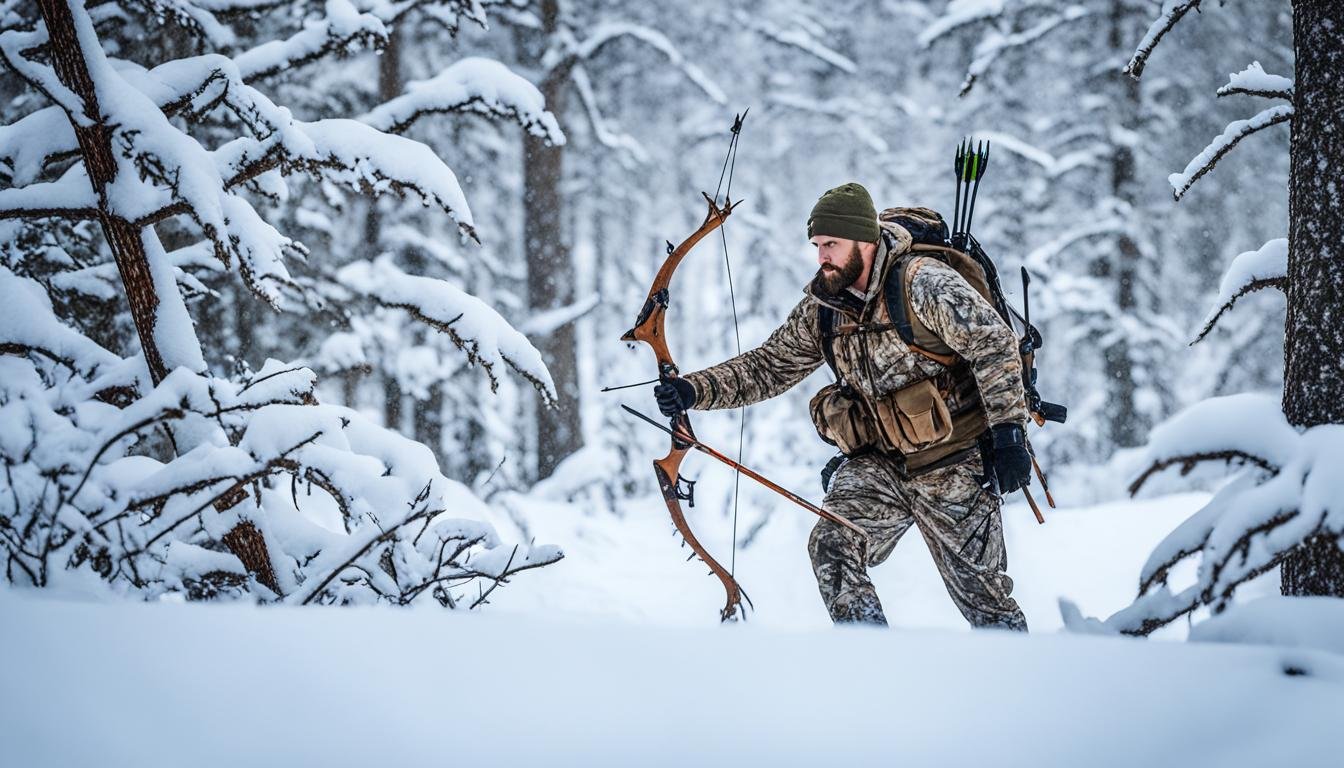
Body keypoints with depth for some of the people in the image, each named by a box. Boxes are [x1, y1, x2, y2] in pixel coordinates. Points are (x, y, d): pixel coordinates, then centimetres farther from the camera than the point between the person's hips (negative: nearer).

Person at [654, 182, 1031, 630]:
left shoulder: (922, 284, -18)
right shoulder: (822, 308, 2)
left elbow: (994, 344, -17)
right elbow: (769, 366, 6)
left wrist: (1007, 432, -21)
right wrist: (696, 390, -9)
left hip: (954, 464, -5)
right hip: (878, 463, 5)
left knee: (982, 592, 1)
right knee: (831, 547, -17)